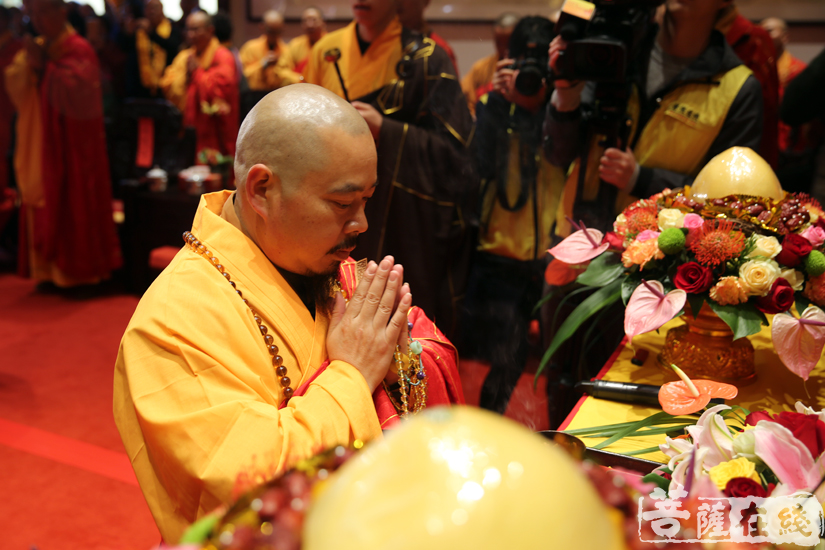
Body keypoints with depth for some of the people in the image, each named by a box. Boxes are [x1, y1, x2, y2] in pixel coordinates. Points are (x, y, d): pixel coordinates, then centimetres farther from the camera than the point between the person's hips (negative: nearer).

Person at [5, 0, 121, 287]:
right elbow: (14, 86, 7)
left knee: (73, 204, -2)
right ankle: (50, 268, 17)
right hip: (40, 144, 7)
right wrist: (26, 61, -9)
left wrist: (43, 65, -13)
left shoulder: (80, 50, -9)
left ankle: (80, 271, 10)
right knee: (42, 205, 8)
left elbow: (73, 91, -19)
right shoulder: (37, 48, 12)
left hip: (72, 146, -7)